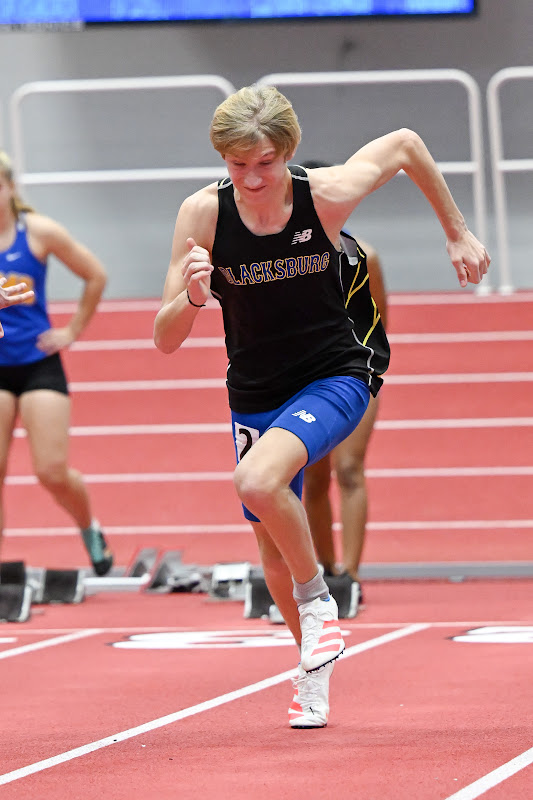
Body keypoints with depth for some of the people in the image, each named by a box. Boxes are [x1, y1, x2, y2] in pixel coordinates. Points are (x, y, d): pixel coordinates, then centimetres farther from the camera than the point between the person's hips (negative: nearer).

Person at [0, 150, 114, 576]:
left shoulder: (39, 232, -7)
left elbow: (96, 276, 5)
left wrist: (73, 330, 3)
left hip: (38, 363, -1)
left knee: (53, 472, -4)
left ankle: (90, 529, 25)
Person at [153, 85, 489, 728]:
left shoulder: (326, 195, -20)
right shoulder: (203, 214, -16)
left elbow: (405, 144, 1)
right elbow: (165, 341, -15)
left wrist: (456, 233, 8)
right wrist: (192, 297, -36)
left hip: (336, 376, -4)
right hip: (254, 393, 4)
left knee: (258, 481, -32)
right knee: (273, 552, 12)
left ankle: (318, 601, -8)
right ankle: (315, 671, 37)